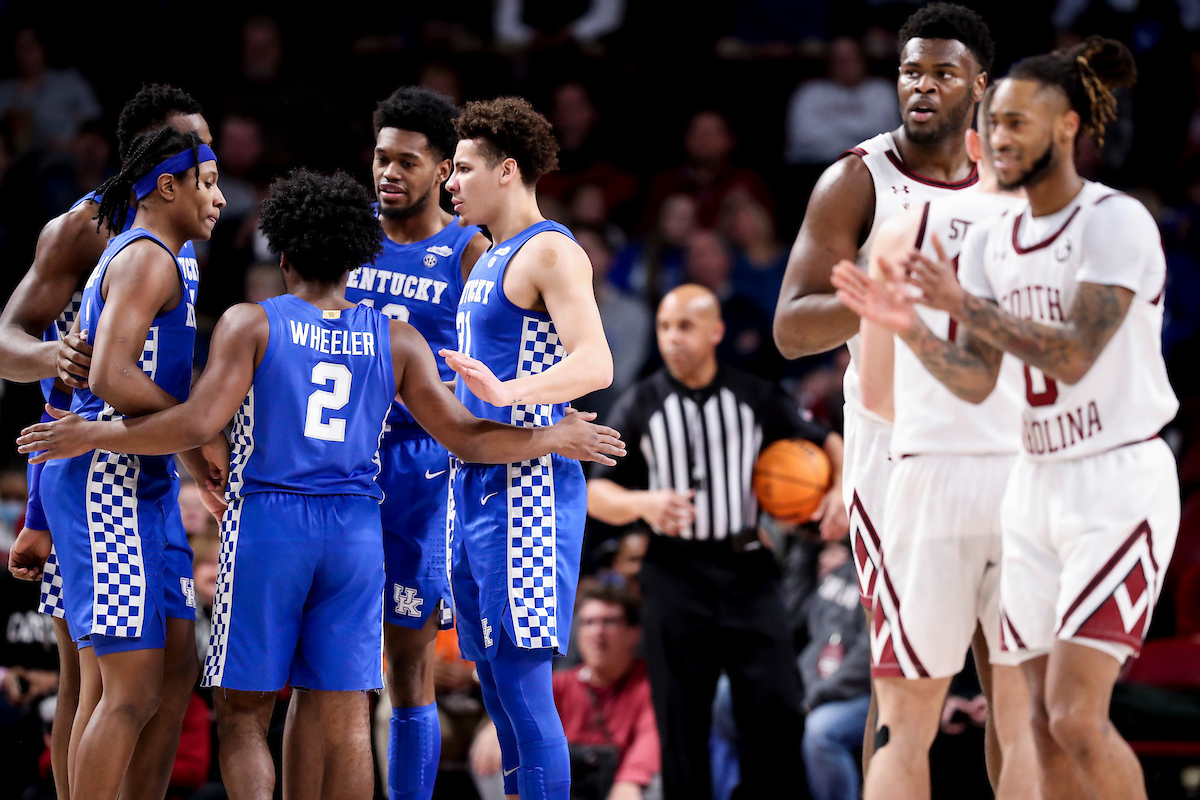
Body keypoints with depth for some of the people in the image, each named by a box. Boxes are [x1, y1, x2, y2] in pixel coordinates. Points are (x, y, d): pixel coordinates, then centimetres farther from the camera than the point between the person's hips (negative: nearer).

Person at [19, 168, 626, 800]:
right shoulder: (396, 340, 6)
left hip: (266, 523, -2)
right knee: (346, 719, 4)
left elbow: (198, 423, -11)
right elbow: (466, 437, 4)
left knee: (242, 714, 4)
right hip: (356, 534, 2)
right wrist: (557, 439, 19)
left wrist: (93, 436, -1)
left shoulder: (251, 323, -2)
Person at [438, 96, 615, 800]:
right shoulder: (490, 260, 20)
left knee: (522, 679, -11)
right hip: (477, 481, 10)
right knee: (497, 682, 9)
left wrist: (505, 392, -36)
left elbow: (595, 364, -23)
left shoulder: (550, 251, -9)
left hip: (527, 485, -10)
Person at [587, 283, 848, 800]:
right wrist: (643, 504, -17)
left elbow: (826, 444, 19)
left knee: (777, 709, -6)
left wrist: (840, 491, 0)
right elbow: (595, 494, 3)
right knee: (681, 722, 1)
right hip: (675, 576, -1)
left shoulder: (756, 399, 8)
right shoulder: (639, 407, 5)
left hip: (748, 570, 1)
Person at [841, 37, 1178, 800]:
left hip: (1120, 484, -7)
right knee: (1047, 723, 5)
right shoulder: (992, 240, 9)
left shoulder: (1117, 222, -13)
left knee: (1077, 716, -16)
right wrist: (913, 330, -13)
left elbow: (1074, 356, -22)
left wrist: (964, 304, -24)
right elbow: (977, 381, 5)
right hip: (1038, 483, 7)